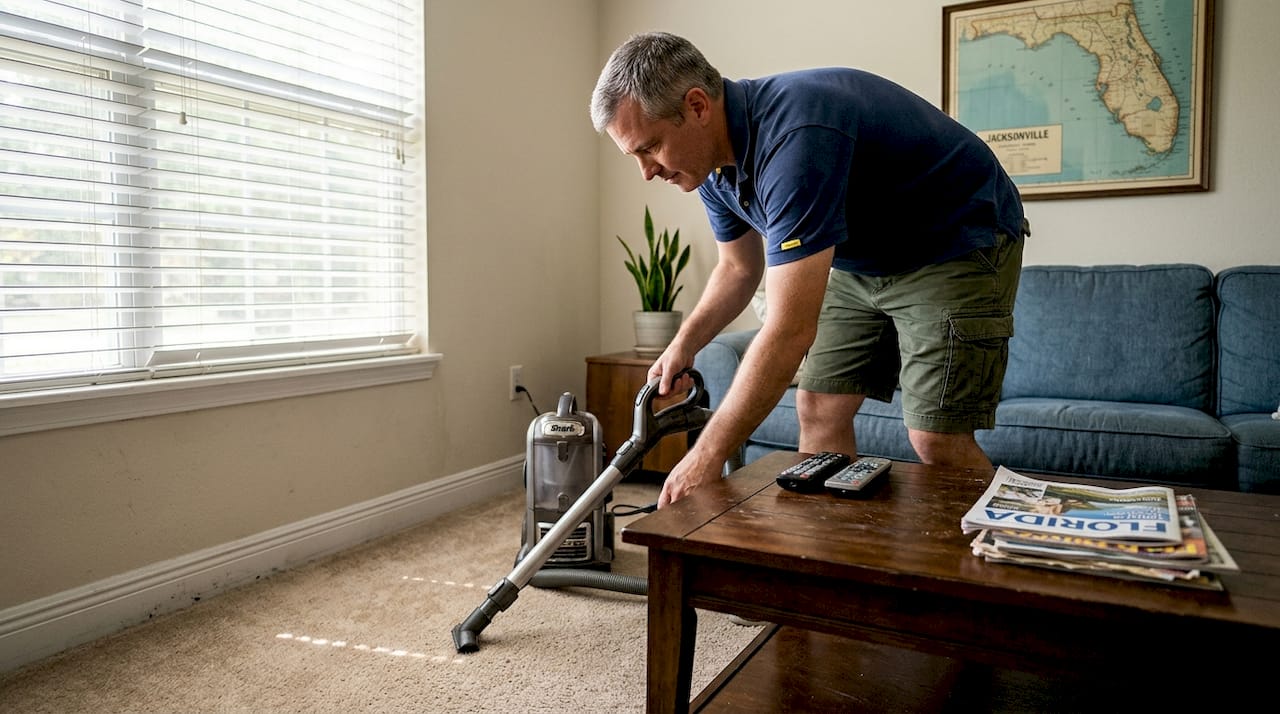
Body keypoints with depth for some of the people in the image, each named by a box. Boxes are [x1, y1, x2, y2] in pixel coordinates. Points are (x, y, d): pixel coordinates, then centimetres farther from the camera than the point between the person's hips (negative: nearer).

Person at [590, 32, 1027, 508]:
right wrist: (684, 344, -4)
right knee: (819, 411, 0)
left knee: (936, 441, -14)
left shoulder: (794, 137, -36)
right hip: (863, 260, 8)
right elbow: (739, 268, 11)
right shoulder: (715, 161, -7)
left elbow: (789, 333, -39)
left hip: (960, 246, -8)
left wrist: (705, 459, -33)